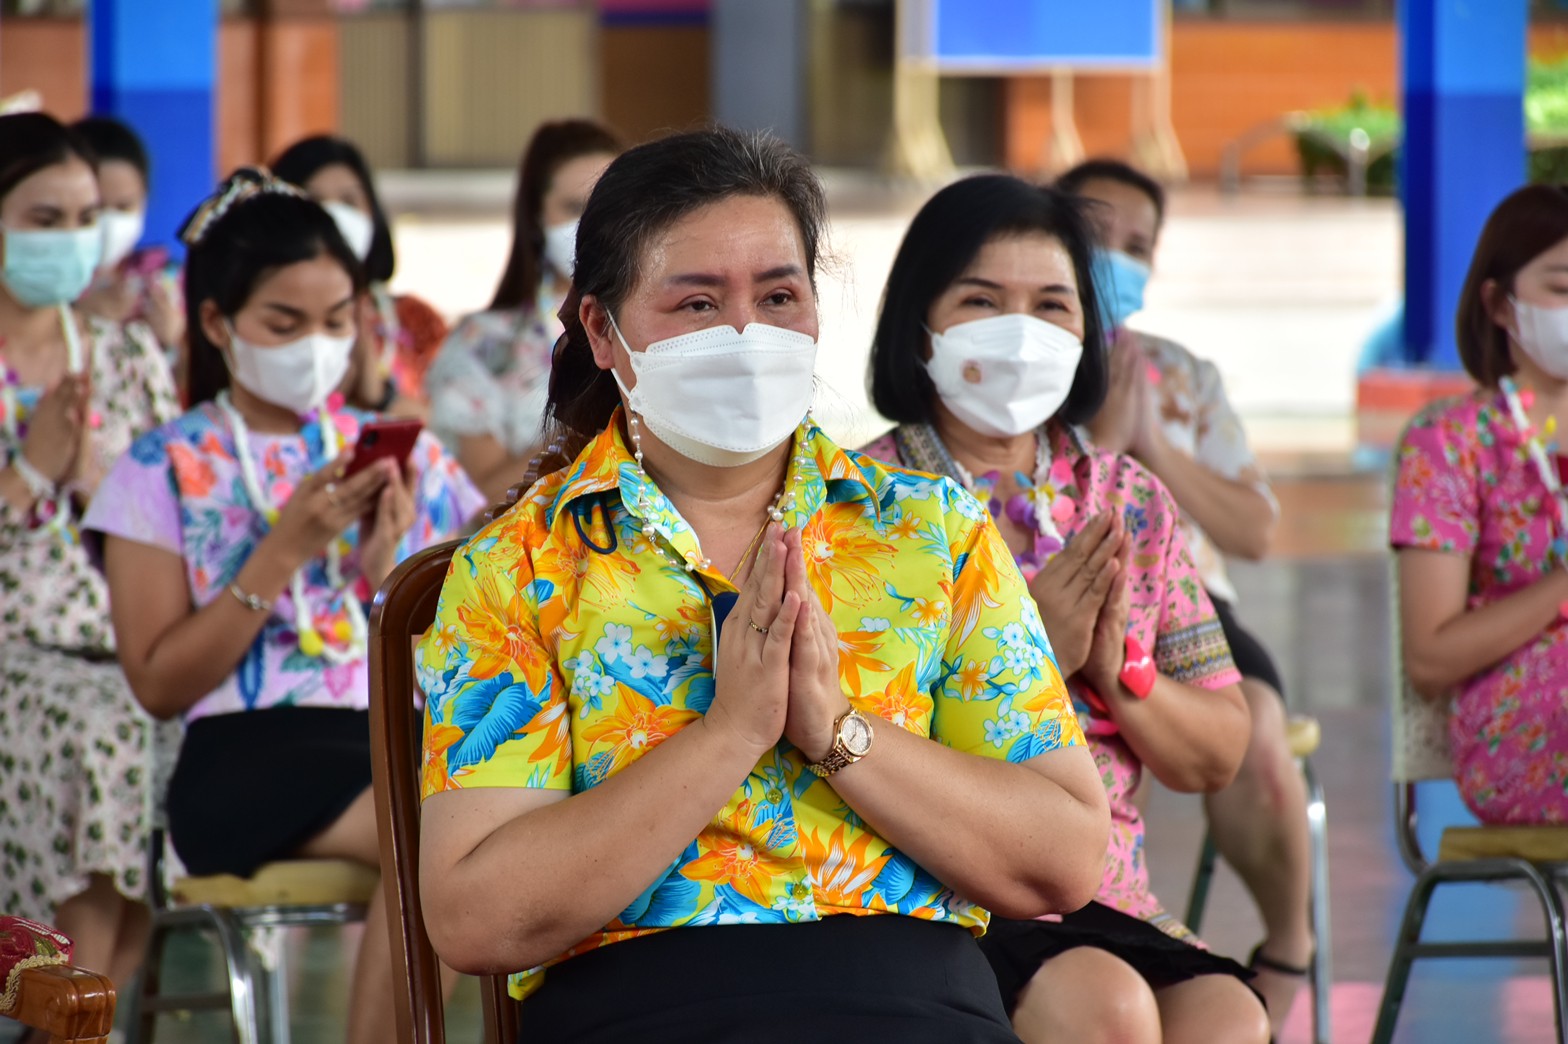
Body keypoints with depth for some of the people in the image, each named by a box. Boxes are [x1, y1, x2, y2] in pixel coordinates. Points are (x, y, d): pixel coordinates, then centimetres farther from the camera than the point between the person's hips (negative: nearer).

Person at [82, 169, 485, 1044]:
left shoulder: (405, 456, 17)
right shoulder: (168, 471, 7)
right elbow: (160, 684, 0)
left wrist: (392, 569, -3)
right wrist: (283, 553, -8)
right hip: (249, 751, -3)